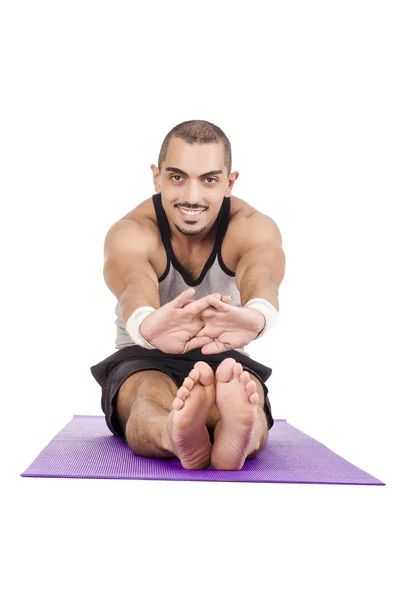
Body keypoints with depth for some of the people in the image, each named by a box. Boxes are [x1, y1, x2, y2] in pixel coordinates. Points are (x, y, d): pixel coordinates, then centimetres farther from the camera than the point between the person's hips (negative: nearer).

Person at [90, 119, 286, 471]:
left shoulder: (254, 228, -16)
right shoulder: (130, 232, -20)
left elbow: (260, 273, -42)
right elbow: (134, 284, -45)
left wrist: (257, 315, -70)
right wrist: (146, 322, -73)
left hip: (226, 359, 1)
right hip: (143, 360, 0)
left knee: (245, 397, -37)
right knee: (151, 395, -39)